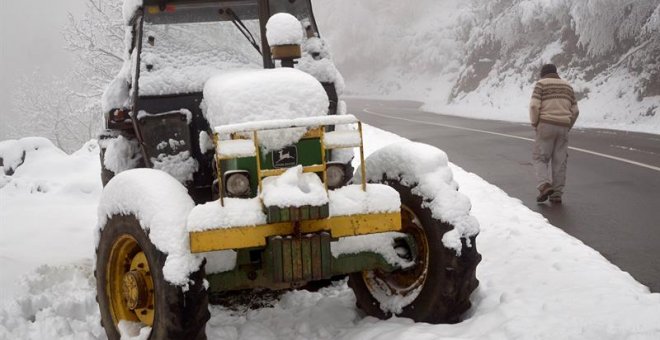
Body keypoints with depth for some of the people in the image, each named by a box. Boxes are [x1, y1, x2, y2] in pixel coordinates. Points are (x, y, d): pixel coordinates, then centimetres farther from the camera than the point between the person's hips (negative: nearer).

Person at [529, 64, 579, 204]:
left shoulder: (541, 84, 2)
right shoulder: (567, 86, 17)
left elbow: (534, 106, -12)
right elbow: (575, 111, 12)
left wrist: (535, 124, 0)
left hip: (546, 125, -4)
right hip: (563, 127, 4)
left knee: (540, 158, 4)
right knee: (559, 161, 7)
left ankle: (544, 186, -17)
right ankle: (557, 194, 6)